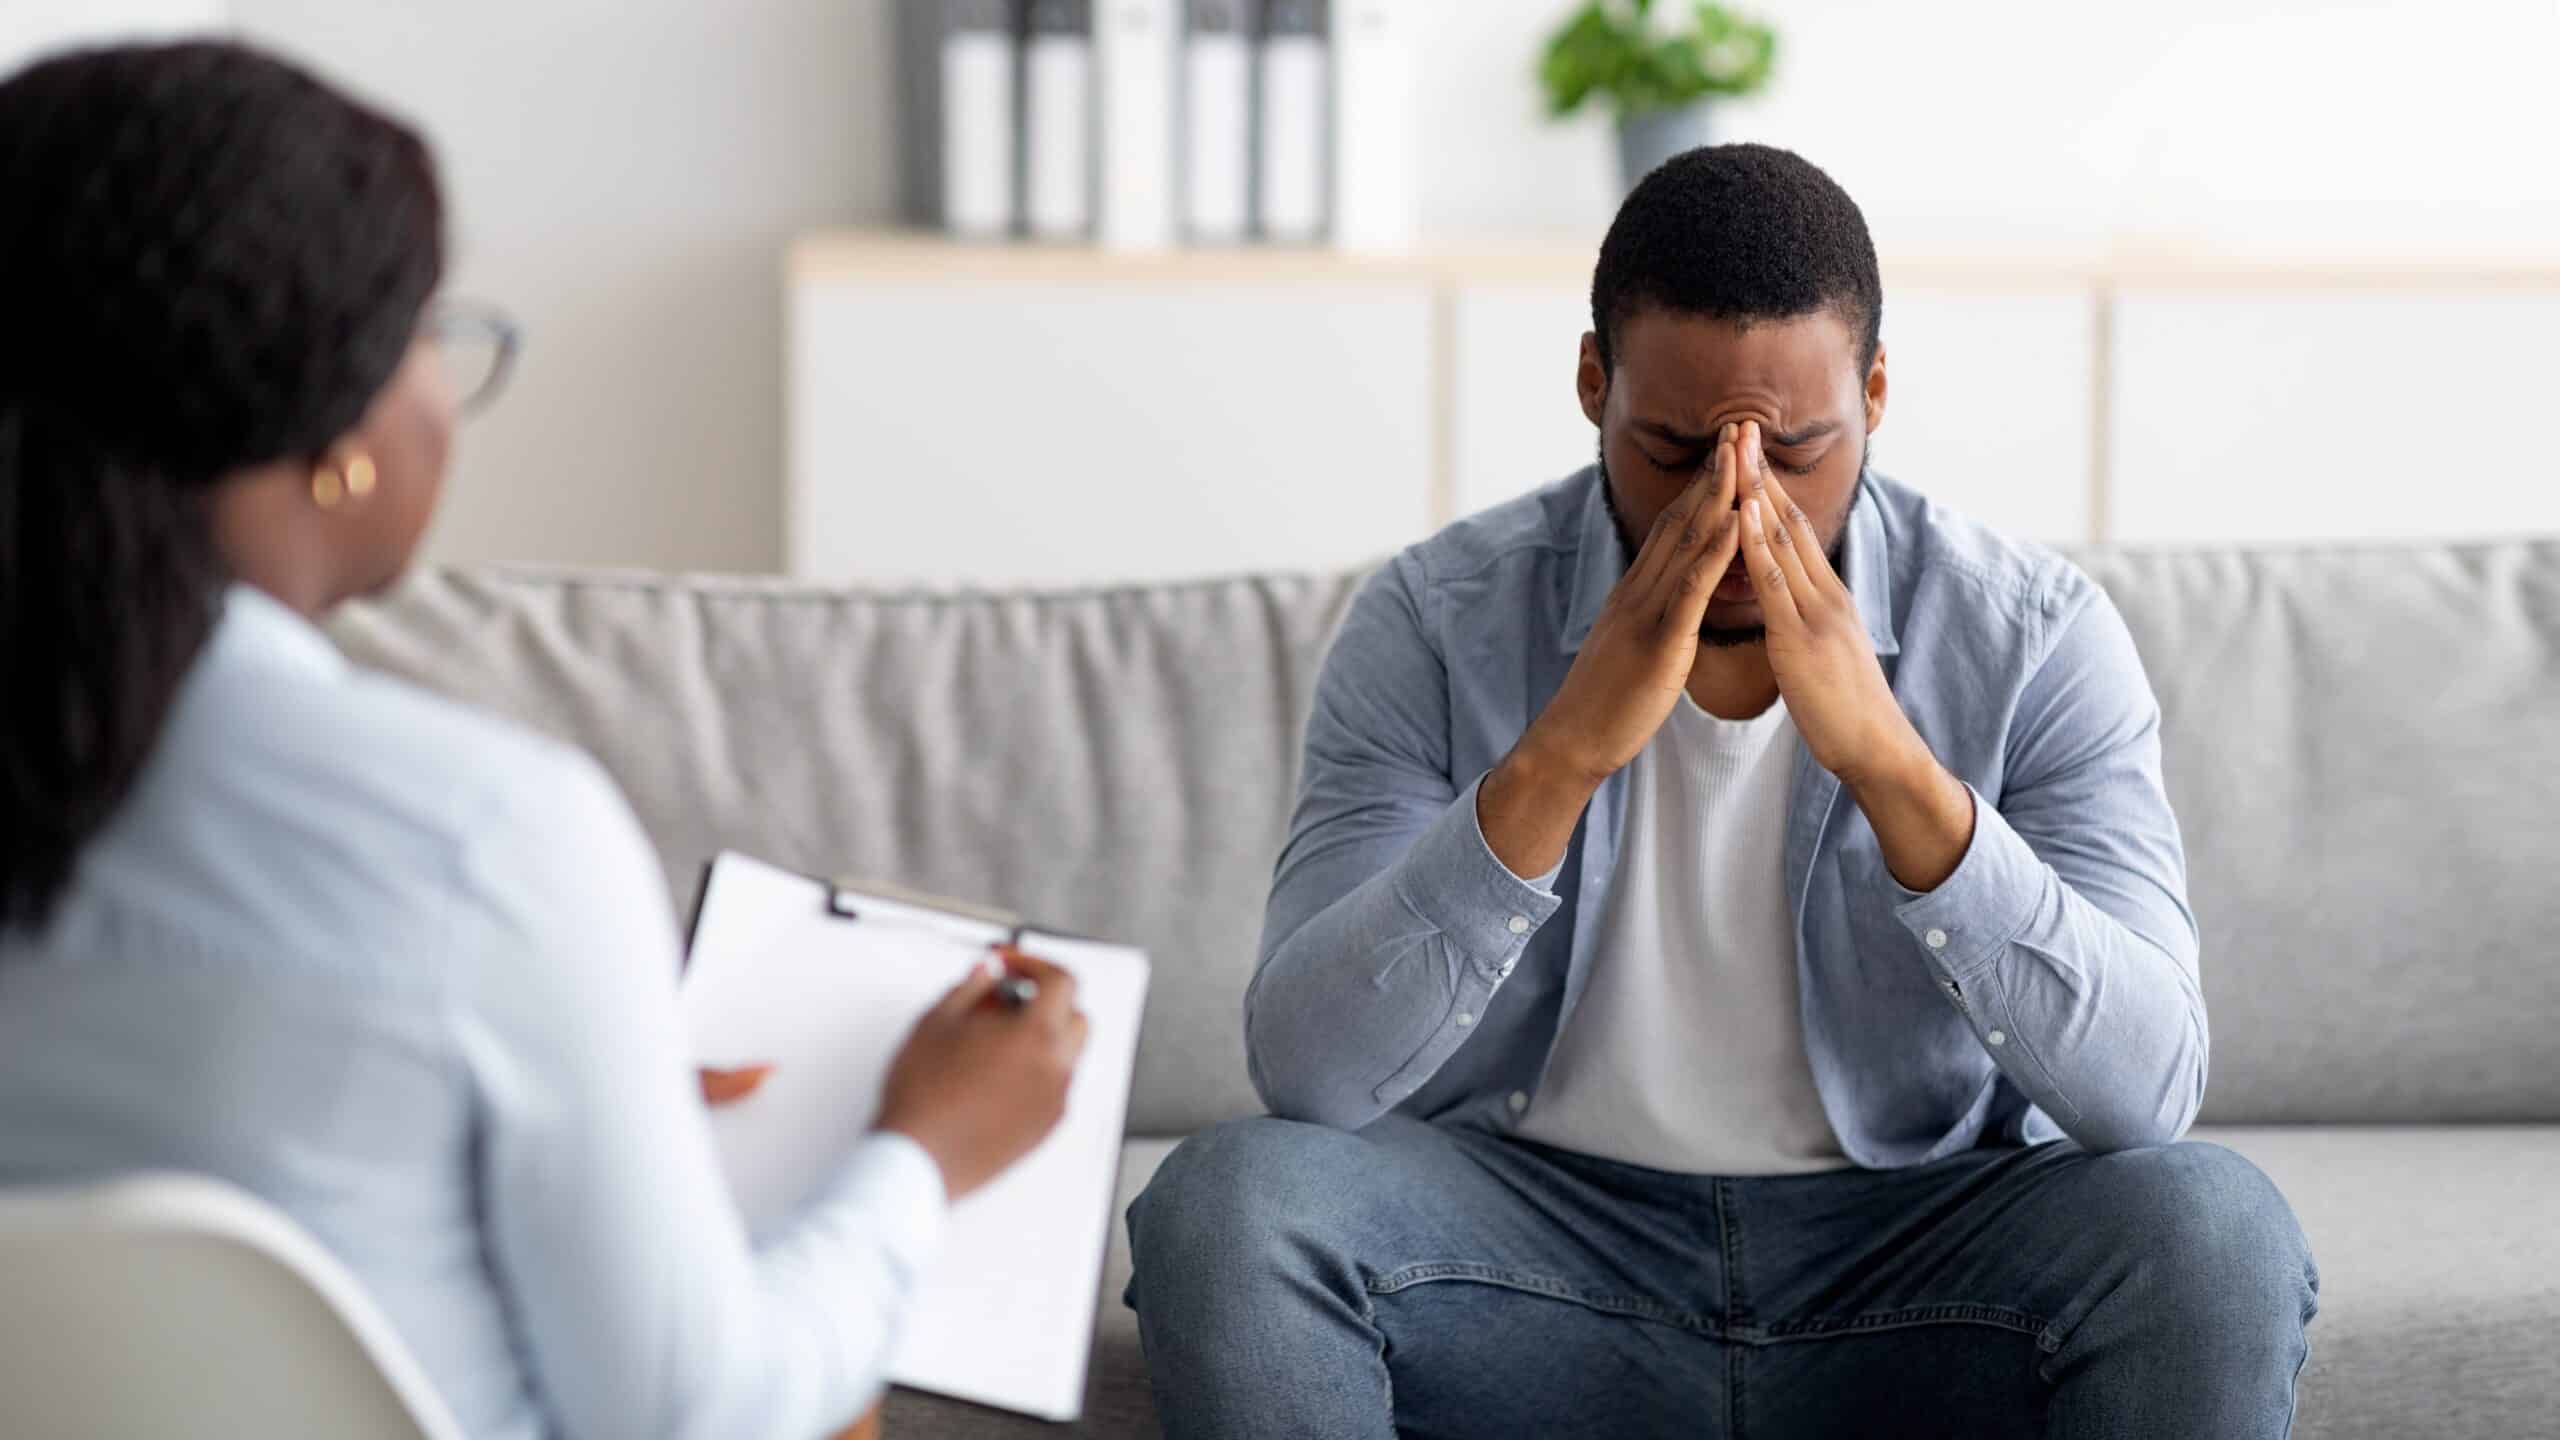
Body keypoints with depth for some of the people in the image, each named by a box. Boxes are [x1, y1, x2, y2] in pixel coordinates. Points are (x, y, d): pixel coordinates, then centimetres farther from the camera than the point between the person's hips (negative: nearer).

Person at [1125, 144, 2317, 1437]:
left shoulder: (2038, 638, -7)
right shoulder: (1437, 620, -7)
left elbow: (2149, 1088, -18)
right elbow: (1305, 1073, -17)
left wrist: (1888, 758, -30)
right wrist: (1562, 754, -29)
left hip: (1917, 1259, 0)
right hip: (1539, 1243, 0)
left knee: (2212, 1231, -29)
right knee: (1229, 1201, -28)